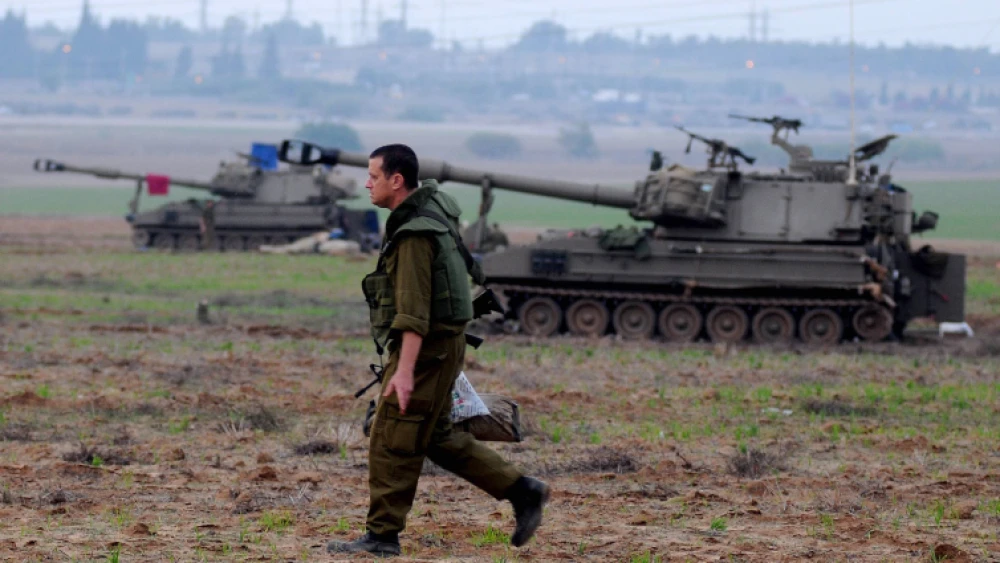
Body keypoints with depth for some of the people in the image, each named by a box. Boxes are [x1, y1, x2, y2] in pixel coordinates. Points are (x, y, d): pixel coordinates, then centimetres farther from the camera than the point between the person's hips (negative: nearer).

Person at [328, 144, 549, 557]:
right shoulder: (432, 203, 9)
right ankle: (522, 492, 16)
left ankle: (382, 536, 0)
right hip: (440, 343, 10)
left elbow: (414, 310, -27)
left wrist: (405, 369, -32)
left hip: (425, 348, -10)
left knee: (393, 442, -5)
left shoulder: (414, 235, -21)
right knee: (437, 438, 16)